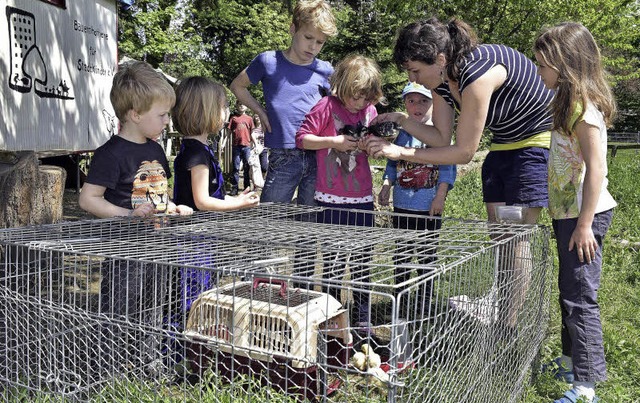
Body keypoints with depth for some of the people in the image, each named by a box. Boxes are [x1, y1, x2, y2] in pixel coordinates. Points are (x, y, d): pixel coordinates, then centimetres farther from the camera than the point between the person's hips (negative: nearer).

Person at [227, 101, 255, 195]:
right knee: (236, 168, 2)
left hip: (246, 146, 1)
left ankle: (247, 188, 13)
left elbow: (252, 133, 11)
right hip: (236, 146, -1)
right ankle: (234, 188, 6)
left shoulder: (249, 118, 10)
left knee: (247, 168, 5)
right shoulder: (233, 118, 7)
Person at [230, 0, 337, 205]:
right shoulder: (268, 61, 1)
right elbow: (237, 86, 16)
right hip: (283, 158, -2)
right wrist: (261, 111, 5)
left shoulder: (324, 70, 5)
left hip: (319, 157, 2)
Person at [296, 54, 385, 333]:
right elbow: (302, 138, -5)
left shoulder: (369, 110, 9)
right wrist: (333, 142, -16)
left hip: (362, 198, 4)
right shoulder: (326, 107, -6)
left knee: (362, 259, 8)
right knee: (331, 259, 6)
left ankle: (363, 316, 19)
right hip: (331, 198, -4)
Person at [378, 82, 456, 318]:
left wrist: (440, 197, -13)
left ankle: (422, 304, 19)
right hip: (402, 205, 4)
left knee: (427, 256, 7)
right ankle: (400, 301, 26)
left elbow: (448, 166, -8)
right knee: (401, 253, 13)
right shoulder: (401, 133, 7)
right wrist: (386, 185, 3)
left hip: (429, 207, -4)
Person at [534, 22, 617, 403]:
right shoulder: (570, 101, 12)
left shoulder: (584, 105, -17)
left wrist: (585, 223, -22)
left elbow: (596, 167, -22)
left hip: (583, 214, -10)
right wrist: (573, 220, 15)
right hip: (568, 212, 10)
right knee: (571, 292, 20)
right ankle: (572, 362, 35)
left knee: (580, 297, -5)